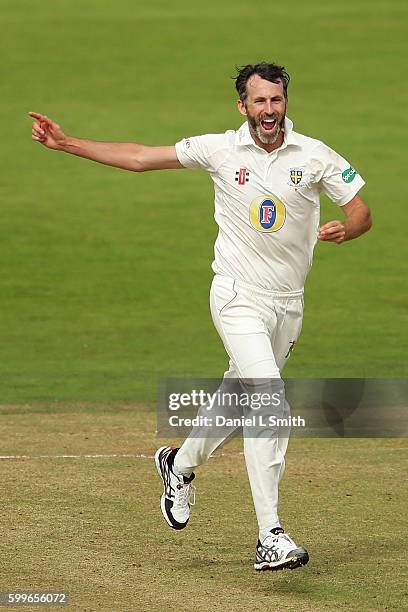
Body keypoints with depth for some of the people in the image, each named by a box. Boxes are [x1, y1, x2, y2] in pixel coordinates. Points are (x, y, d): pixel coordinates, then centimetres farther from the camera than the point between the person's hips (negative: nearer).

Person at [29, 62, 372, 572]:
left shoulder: (314, 156, -2)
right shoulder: (220, 150, -4)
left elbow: (361, 211, 1)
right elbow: (140, 157, 2)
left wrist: (345, 228, -24)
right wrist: (68, 144, -2)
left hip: (289, 302, 4)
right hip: (239, 296, -4)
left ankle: (181, 463, 49)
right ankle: (270, 537, -24)